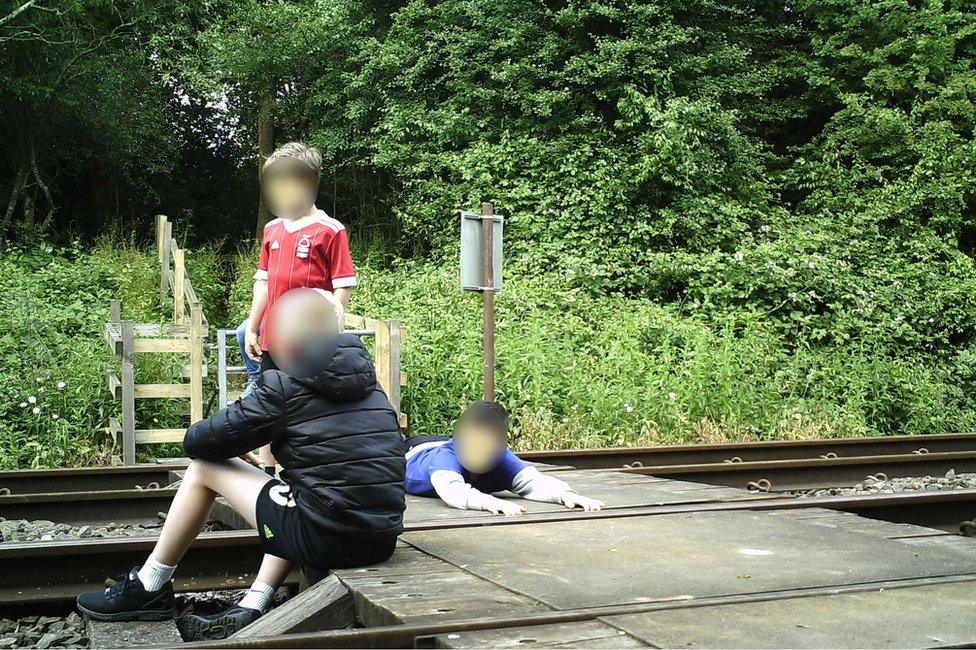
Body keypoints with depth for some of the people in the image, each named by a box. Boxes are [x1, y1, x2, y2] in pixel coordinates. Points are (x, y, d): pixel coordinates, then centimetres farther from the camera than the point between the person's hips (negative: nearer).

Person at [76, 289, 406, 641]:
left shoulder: (286, 386, -5)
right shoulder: (371, 385, 13)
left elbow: (197, 441, 1)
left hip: (328, 541, -6)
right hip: (383, 541, 6)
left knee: (204, 468, 11)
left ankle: (148, 589, 25)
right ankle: (250, 609, 20)